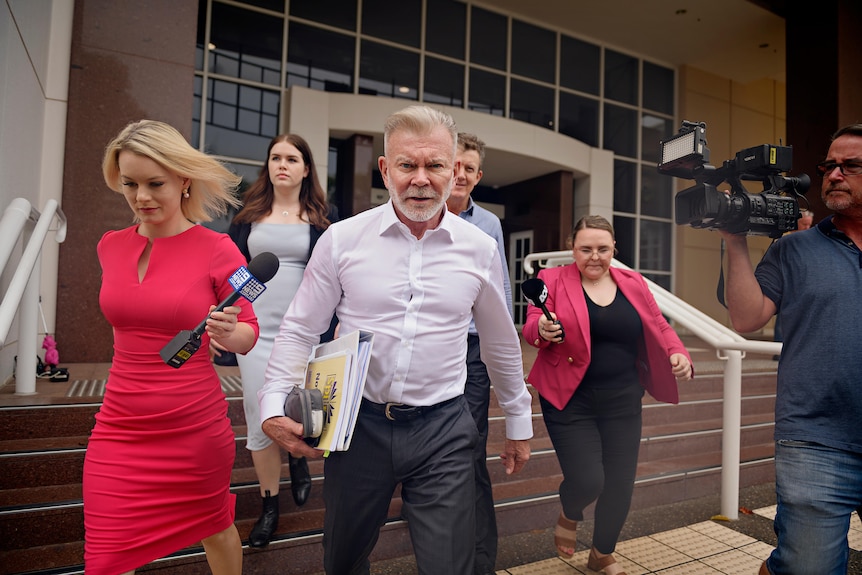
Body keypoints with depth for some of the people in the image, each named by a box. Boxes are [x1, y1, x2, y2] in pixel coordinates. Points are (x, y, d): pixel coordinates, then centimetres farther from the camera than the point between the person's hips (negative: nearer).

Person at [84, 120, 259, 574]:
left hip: (195, 427, -3)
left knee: (215, 527, 19)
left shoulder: (217, 250, -11)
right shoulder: (111, 246, 3)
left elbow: (249, 334, -5)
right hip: (119, 430, 3)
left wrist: (229, 333, -26)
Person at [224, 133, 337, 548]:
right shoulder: (249, 214, 9)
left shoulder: (324, 217, 4)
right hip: (256, 328, 2)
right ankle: (268, 506, 27)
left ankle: (298, 456, 40)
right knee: (260, 422, 6)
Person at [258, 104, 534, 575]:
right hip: (357, 423, 1)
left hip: (443, 430, 0)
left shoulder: (479, 249, -1)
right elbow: (300, 330, 1)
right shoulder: (341, 239, -6)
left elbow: (501, 344, 10)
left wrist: (518, 424, 17)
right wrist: (274, 406, -11)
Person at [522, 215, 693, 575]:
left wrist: (677, 353, -7)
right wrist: (543, 330, -29)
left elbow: (658, 327, 11)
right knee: (587, 480, -11)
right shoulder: (553, 280, -4)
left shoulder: (633, 283, 7)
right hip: (569, 400, -4)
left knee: (620, 484, 10)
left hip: (622, 402, 4)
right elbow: (531, 327, -7)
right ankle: (569, 516, 28)